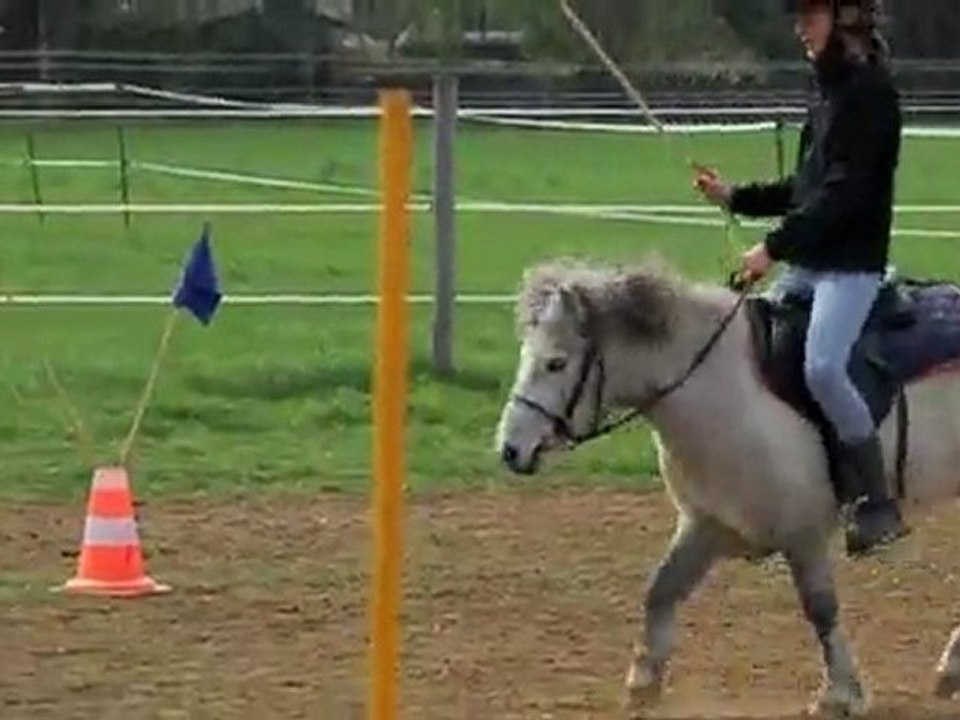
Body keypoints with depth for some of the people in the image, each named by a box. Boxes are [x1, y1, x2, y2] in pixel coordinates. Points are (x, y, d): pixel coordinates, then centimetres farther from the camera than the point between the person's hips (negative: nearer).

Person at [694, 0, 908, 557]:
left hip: (852, 264, -10)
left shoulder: (871, 91, -13)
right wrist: (735, 197, 15)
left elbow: (845, 192, -21)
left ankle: (879, 506, -18)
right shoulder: (831, 90, 15)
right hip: (806, 263, 10)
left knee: (823, 369, -27)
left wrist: (774, 248, -23)